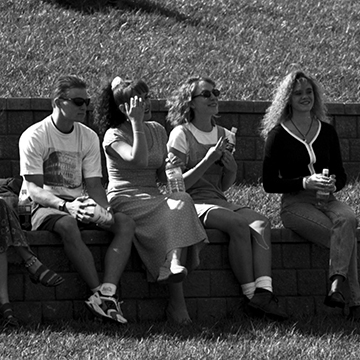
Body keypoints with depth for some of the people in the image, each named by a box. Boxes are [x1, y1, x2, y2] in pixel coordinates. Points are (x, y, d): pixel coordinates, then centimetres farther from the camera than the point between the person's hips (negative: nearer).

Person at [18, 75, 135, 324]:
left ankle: (107, 292, -39)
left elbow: (94, 184, 9)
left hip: (80, 204, 5)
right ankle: (99, 292, -39)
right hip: (46, 206, -5)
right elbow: (33, 189, -13)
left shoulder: (89, 137, 12)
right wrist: (65, 205, -30)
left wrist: (103, 208, -15)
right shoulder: (34, 136, -5)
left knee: (125, 223, -22)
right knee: (67, 225, -40)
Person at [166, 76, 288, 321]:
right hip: (191, 203, -6)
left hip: (219, 200, 6)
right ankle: (252, 295, -30)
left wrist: (232, 169, -2)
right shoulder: (181, 135, -2)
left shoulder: (224, 135, 17)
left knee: (261, 223, -24)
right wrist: (207, 161, -15)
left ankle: (264, 292, -37)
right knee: (239, 225, -32)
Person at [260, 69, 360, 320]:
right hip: (295, 204, -4)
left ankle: (336, 286, -40)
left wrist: (333, 184, -5)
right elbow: (269, 183, -1)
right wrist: (306, 183, -14)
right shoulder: (278, 135, 2)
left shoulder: (327, 132, 14)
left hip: (327, 199, 4)